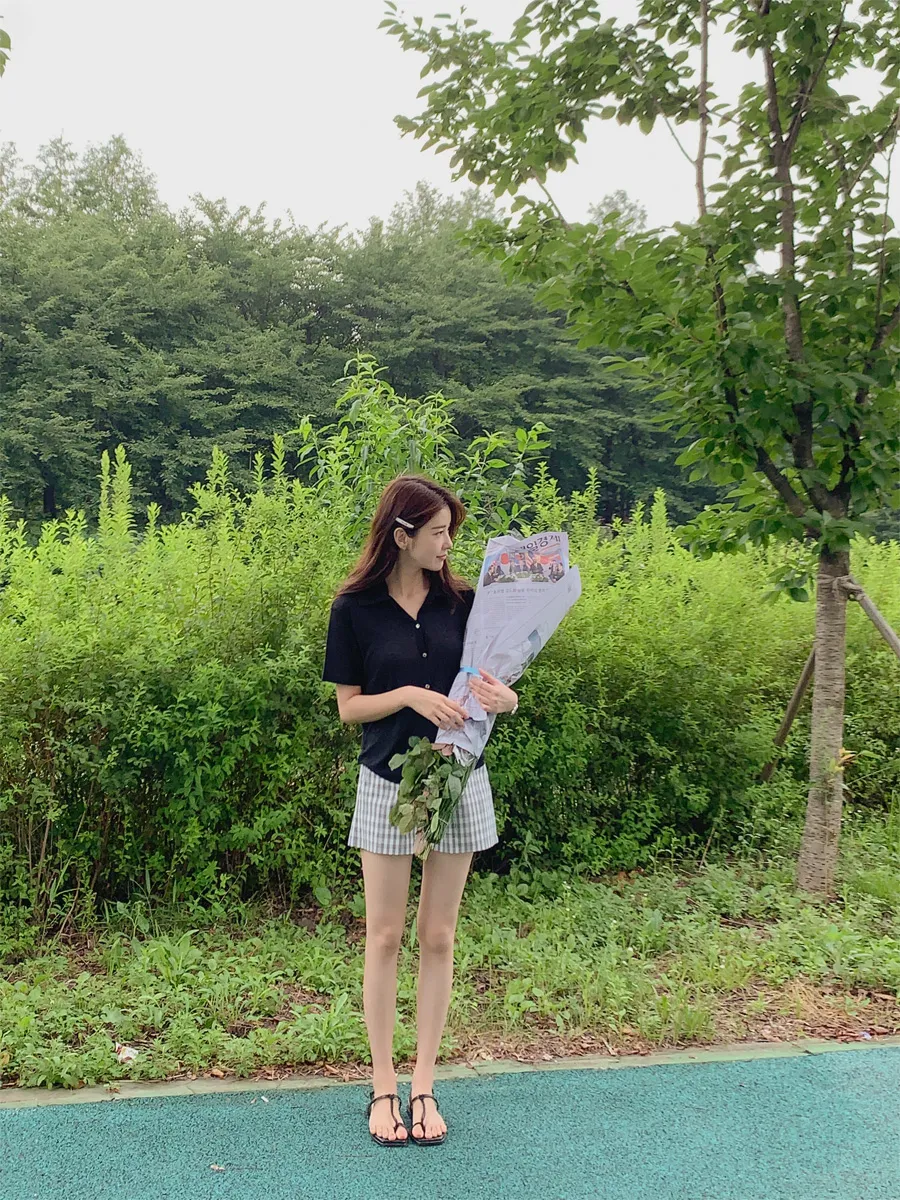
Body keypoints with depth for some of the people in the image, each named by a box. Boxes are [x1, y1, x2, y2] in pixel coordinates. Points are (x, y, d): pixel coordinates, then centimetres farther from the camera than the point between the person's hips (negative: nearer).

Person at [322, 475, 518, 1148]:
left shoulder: (461, 601, 0)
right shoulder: (356, 608, -5)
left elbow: (496, 687, 7)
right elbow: (349, 707, -3)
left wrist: (502, 698, -16)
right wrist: (409, 695, -19)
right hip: (388, 782, -2)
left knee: (438, 937, 8)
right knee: (385, 935, 5)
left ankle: (424, 1087, 19)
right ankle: (383, 1087, 18)